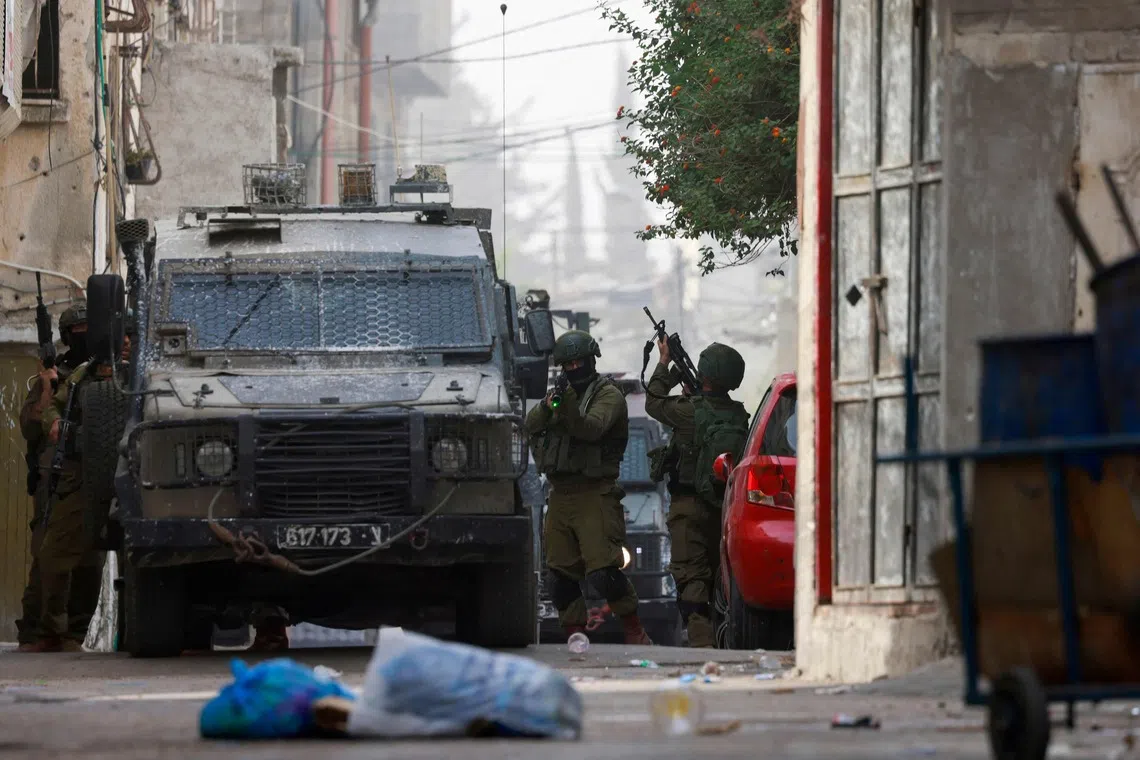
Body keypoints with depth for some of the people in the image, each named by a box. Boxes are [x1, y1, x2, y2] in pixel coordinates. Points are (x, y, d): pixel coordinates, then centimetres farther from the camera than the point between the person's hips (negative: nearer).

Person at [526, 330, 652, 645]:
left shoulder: (608, 394, -1)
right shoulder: (562, 391, 20)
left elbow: (591, 428, -19)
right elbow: (531, 426, 4)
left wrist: (567, 405, -36)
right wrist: (547, 406, -17)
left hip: (594, 496, -7)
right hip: (560, 496, 7)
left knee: (603, 571, -16)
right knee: (561, 574, 5)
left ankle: (635, 632, -6)